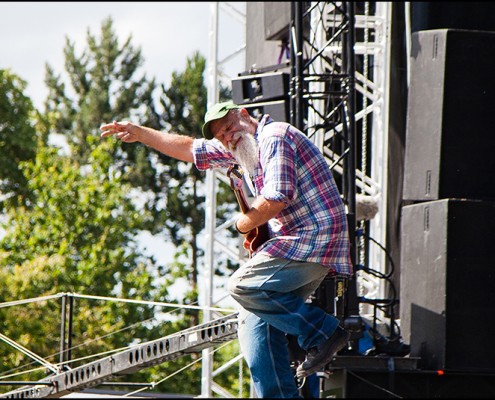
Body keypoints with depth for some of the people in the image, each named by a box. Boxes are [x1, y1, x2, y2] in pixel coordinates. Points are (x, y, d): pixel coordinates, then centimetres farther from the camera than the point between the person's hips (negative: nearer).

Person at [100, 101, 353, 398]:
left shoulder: (275, 137, -11)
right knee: (256, 319, 3)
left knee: (244, 286, -21)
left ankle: (322, 332, -15)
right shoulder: (245, 145, 20)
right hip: (300, 241, 10)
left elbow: (278, 196, -23)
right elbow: (188, 148, 29)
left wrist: (247, 223, -6)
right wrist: (139, 133, 26)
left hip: (315, 237, -10)